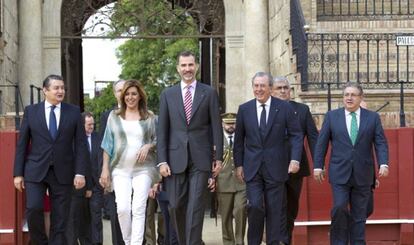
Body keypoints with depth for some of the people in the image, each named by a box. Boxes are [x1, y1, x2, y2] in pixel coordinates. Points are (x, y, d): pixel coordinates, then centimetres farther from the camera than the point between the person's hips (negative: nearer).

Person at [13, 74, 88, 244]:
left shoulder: (74, 112, 5)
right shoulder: (31, 111, 5)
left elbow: (80, 144, 3)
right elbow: (22, 144, 5)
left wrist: (80, 172, -6)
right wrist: (18, 173, 0)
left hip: (62, 172, 1)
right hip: (35, 171, 0)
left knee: (60, 218, 2)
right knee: (33, 209, -14)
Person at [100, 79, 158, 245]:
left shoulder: (150, 118, 8)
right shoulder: (114, 116, 10)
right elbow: (108, 144, 10)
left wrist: (148, 146, -9)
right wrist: (105, 169, 3)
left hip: (143, 169, 0)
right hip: (120, 169, 0)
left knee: (139, 209, -9)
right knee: (122, 208, -11)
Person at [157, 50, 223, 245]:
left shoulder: (209, 93, 5)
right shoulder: (167, 94, 8)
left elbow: (216, 127, 4)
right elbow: (162, 130, 5)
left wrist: (218, 157, -1)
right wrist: (162, 161, -2)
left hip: (200, 158, -2)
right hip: (176, 158, 2)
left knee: (195, 206, -5)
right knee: (176, 206, 5)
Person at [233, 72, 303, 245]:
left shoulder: (284, 108, 0)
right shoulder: (244, 109, 5)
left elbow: (296, 135, 1)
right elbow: (239, 140, 10)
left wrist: (295, 159, -10)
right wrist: (238, 164, 6)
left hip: (275, 167, -1)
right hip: (252, 167, 1)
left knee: (275, 209, 3)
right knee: (254, 205, -9)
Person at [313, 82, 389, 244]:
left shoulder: (373, 117, 6)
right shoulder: (332, 116, 5)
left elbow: (381, 143, 1)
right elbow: (321, 143, 6)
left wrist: (383, 164, -13)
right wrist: (318, 166, 0)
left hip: (362, 174, 1)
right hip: (339, 172, -1)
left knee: (359, 214, 5)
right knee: (339, 208, -12)